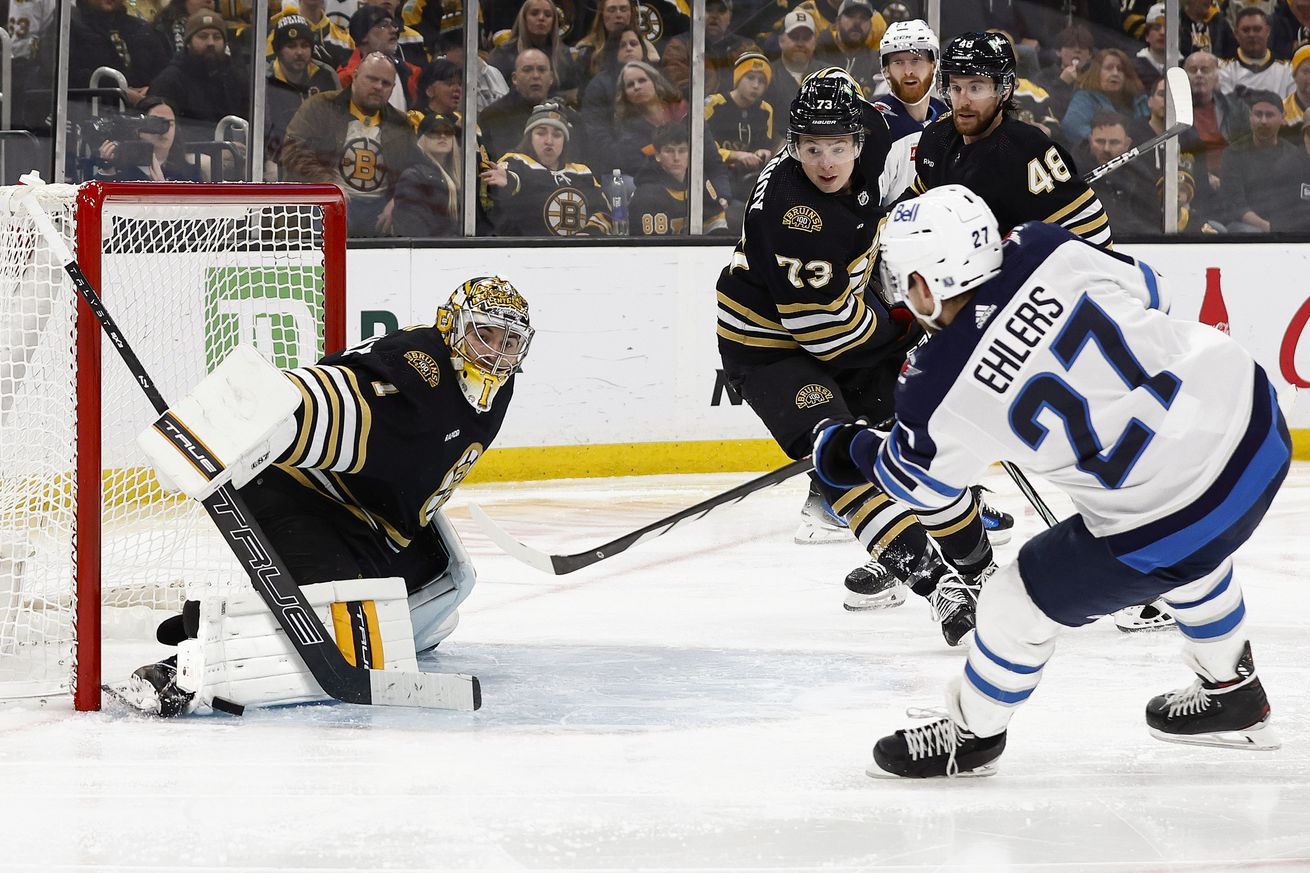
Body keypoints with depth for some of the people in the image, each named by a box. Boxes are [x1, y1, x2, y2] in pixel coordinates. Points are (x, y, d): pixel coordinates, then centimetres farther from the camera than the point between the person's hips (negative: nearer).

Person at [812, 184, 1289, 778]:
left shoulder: (941, 391, -15)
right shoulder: (1047, 250, -7)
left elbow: (916, 483, 7)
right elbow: (1147, 290, 11)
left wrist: (837, 452, 26)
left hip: (1162, 525, -6)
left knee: (1018, 607, 15)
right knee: (1193, 555, 39)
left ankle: (969, 734, 38)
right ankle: (1231, 694, 56)